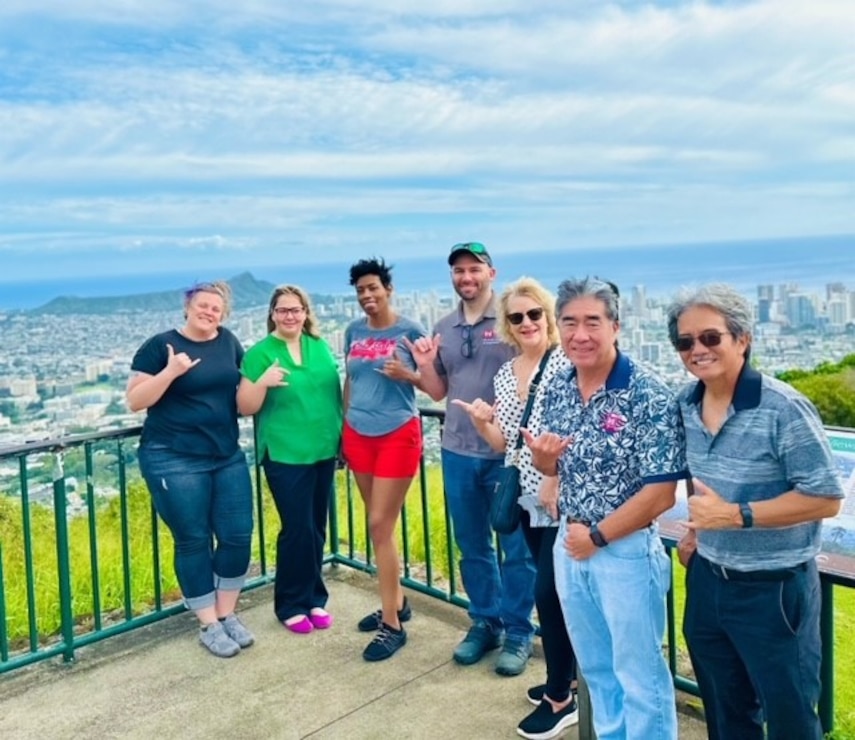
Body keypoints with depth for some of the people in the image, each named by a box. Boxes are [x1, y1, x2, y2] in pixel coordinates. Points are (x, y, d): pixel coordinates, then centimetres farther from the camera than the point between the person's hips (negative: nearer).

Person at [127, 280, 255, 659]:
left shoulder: (229, 342, 8)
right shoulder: (160, 345, -6)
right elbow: (135, 401, -10)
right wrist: (170, 372, -21)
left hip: (228, 456, 5)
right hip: (174, 460, -5)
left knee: (238, 536, 5)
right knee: (194, 541, 4)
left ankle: (227, 614, 24)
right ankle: (208, 625, 18)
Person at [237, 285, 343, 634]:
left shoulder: (321, 347, 8)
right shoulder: (260, 353, -5)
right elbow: (245, 408, -7)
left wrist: (344, 436, 11)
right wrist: (263, 382, -25)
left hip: (323, 450, 5)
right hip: (285, 454, -5)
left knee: (317, 527, 12)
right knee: (297, 529, 0)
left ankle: (314, 598, 27)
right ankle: (292, 605, 17)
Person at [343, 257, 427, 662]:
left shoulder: (409, 330, -6)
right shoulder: (353, 332, 7)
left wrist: (406, 375, -19)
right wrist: (343, 429, 14)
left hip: (398, 434, -5)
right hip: (359, 435, 5)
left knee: (380, 525, -6)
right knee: (379, 525, 12)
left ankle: (393, 625, 4)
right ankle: (396, 602, 28)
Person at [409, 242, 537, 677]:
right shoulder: (443, 328, 10)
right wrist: (425, 364, -4)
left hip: (506, 452, -5)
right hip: (458, 453, 5)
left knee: (515, 547, 5)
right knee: (471, 546, 15)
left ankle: (517, 631, 20)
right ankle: (484, 622, 31)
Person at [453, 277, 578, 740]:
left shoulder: (565, 363, -11)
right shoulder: (504, 374, 9)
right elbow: (504, 443, 11)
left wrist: (556, 481, -20)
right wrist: (481, 421, -7)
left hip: (562, 497, -7)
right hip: (527, 500, 7)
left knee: (548, 593, -3)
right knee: (555, 590, 17)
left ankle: (561, 699, 12)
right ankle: (566, 675, 33)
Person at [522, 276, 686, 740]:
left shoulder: (650, 396, -19)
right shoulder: (556, 391, 0)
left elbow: (660, 494, -19)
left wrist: (597, 535, -13)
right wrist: (540, 455, -11)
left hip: (627, 551, -6)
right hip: (569, 545, 6)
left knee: (639, 674, 11)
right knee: (595, 667, 22)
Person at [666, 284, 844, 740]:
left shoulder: (784, 408, -21)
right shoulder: (685, 405, 0)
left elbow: (825, 498, -20)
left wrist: (735, 515, -25)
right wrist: (697, 530, 5)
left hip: (774, 588, -6)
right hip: (707, 581, 6)